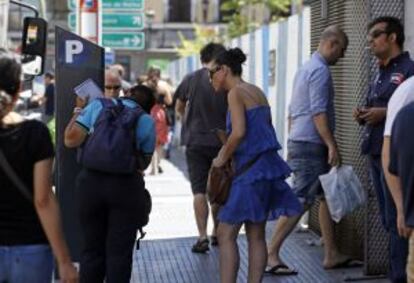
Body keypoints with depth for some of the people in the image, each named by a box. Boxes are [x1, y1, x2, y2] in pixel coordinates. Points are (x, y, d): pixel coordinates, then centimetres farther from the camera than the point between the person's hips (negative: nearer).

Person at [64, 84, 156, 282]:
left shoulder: (97, 105, 6)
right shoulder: (147, 121, 6)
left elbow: (71, 140, 4)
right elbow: (144, 162, 9)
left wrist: (78, 110, 19)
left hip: (90, 182, 2)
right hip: (126, 185, -1)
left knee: (92, 249, 12)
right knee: (119, 252, 5)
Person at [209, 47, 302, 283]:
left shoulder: (236, 93, -9)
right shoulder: (257, 92, 17)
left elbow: (238, 132, -20)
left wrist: (223, 158, -6)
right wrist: (228, 152, 15)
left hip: (251, 169, -9)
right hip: (267, 165, 9)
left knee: (226, 234, -6)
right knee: (256, 235, 9)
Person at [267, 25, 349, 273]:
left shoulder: (306, 68, 19)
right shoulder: (320, 70, -13)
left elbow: (293, 111, 22)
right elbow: (319, 112, -21)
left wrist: (293, 145, 25)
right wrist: (332, 145, -21)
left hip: (298, 142, 11)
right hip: (311, 144, -11)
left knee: (327, 197, 13)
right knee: (300, 201, -10)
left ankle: (332, 255, 15)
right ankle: (272, 254, -9)